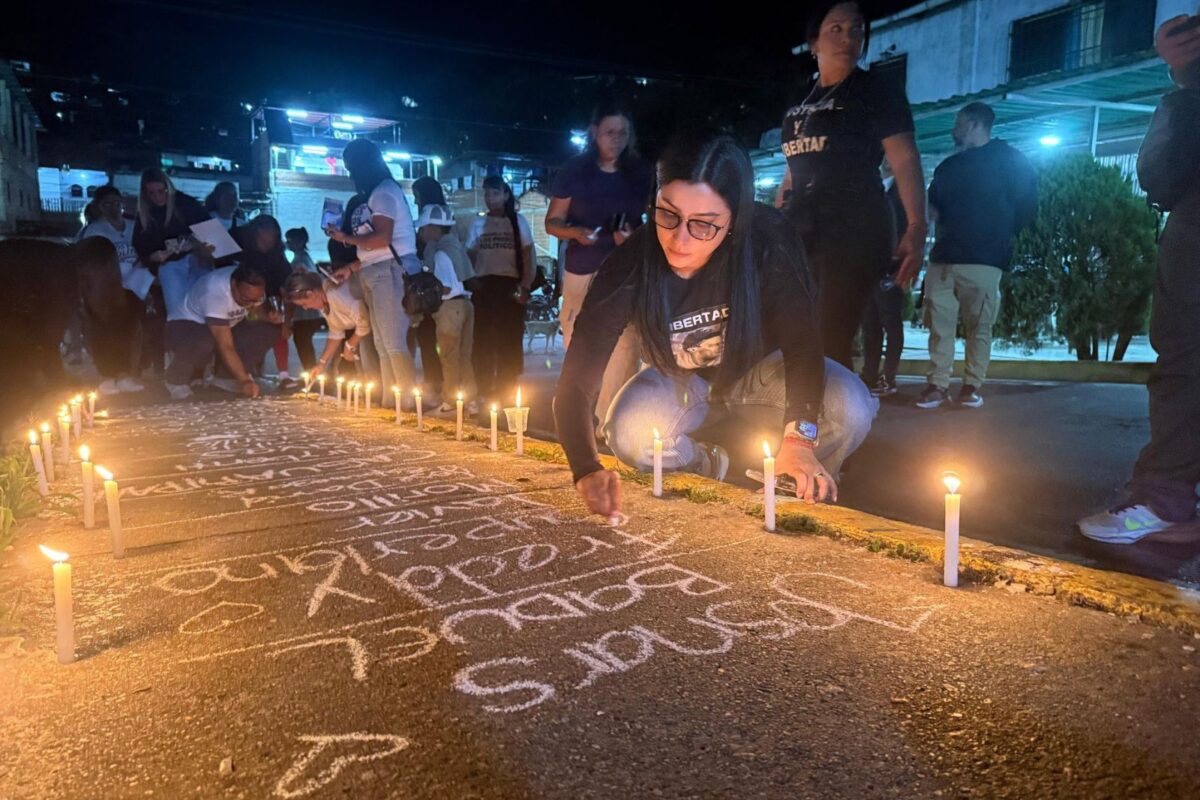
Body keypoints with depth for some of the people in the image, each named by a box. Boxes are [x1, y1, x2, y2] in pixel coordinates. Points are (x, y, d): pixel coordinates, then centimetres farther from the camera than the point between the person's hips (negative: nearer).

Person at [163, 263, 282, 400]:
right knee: (204, 344, -41)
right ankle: (178, 380, -8)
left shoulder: (253, 288, -19)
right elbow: (226, 347, -38)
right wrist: (244, 381, -43)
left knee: (269, 331, -15)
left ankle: (225, 376, 0)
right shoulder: (215, 292, -37)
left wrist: (272, 317, -24)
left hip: (225, 326, 7)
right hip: (184, 325, -6)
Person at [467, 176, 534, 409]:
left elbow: (528, 256, 3)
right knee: (482, 341, 0)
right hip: (484, 286, 2)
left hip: (509, 285, -2)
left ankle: (506, 392, 3)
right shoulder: (478, 223, 13)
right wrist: (471, 279, -2)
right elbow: (470, 255, 15)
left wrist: (525, 286, -6)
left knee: (509, 341, -4)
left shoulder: (518, 221, 7)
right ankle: (484, 392, 8)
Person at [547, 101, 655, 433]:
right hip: (582, 272, -1)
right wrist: (575, 232, -17)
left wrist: (635, 235, -9)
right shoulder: (574, 171, 1)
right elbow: (552, 222, 4)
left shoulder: (641, 174, 5)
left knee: (624, 349, -7)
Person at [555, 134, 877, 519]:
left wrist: (800, 438, -45)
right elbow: (575, 381, -31)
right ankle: (711, 467, 3)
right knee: (630, 436, -30)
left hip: (760, 371, 0)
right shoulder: (630, 266, -30)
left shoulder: (766, 241, -30)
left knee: (851, 407, -27)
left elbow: (801, 342, -28)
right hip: (681, 382, 0)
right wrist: (587, 470, -48)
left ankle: (805, 490, 4)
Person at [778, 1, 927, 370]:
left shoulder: (877, 92, 2)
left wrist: (916, 227, -21)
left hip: (854, 229, -6)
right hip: (801, 231, 6)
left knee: (831, 344, -12)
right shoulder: (801, 103, 18)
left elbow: (905, 160, -8)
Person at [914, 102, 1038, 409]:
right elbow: (934, 206, 22)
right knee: (939, 323, -3)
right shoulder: (948, 166, 21)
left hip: (982, 260, -5)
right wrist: (931, 211, 1)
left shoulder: (1008, 160, 7)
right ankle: (938, 385, -1)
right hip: (943, 257, 5)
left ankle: (972, 386, 2)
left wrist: (1002, 235, 1)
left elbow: (1026, 205, 4)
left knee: (978, 326, -3)